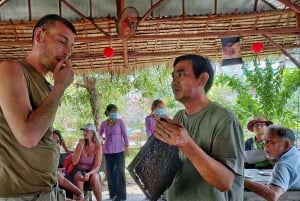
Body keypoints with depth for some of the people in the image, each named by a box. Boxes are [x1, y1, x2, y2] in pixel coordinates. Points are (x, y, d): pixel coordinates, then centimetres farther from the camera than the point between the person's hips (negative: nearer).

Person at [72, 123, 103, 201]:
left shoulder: (98, 146, -8)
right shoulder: (80, 144, -2)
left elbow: (97, 167, -12)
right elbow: (74, 162, -9)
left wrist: (89, 173, -31)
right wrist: (80, 148, -17)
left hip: (92, 172, -1)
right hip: (80, 171, 1)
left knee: (94, 177, -34)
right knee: (78, 177, -33)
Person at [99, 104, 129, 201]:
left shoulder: (120, 122, -3)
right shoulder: (103, 124, 4)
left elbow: (125, 135, -4)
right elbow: (99, 135, 19)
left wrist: (126, 148, -9)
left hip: (119, 150, -3)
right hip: (108, 151, 3)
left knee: (120, 172, -5)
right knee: (110, 172, 6)